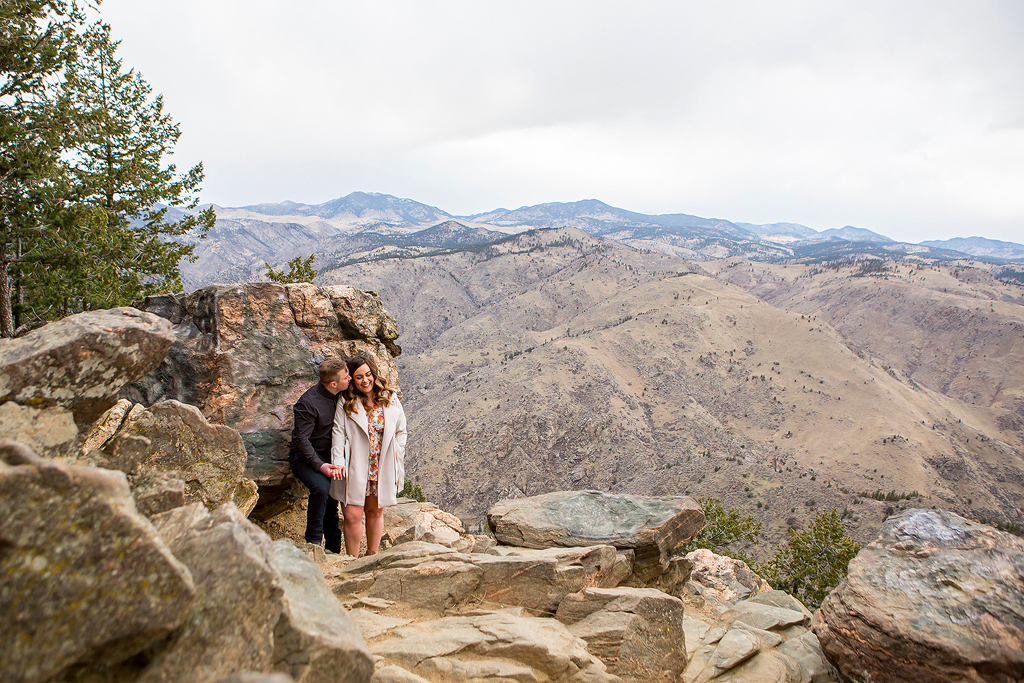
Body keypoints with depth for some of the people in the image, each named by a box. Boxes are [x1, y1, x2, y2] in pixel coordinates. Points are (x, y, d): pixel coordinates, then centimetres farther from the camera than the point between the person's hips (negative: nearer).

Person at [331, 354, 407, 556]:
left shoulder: (390, 399, 2)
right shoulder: (345, 403, -3)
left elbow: (401, 433, 7)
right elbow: (339, 433, -6)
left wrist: (395, 461, 1)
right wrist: (338, 463, -18)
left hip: (382, 469, 2)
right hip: (355, 469, -2)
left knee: (375, 511, 15)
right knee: (352, 516, -5)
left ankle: (372, 557, 32)